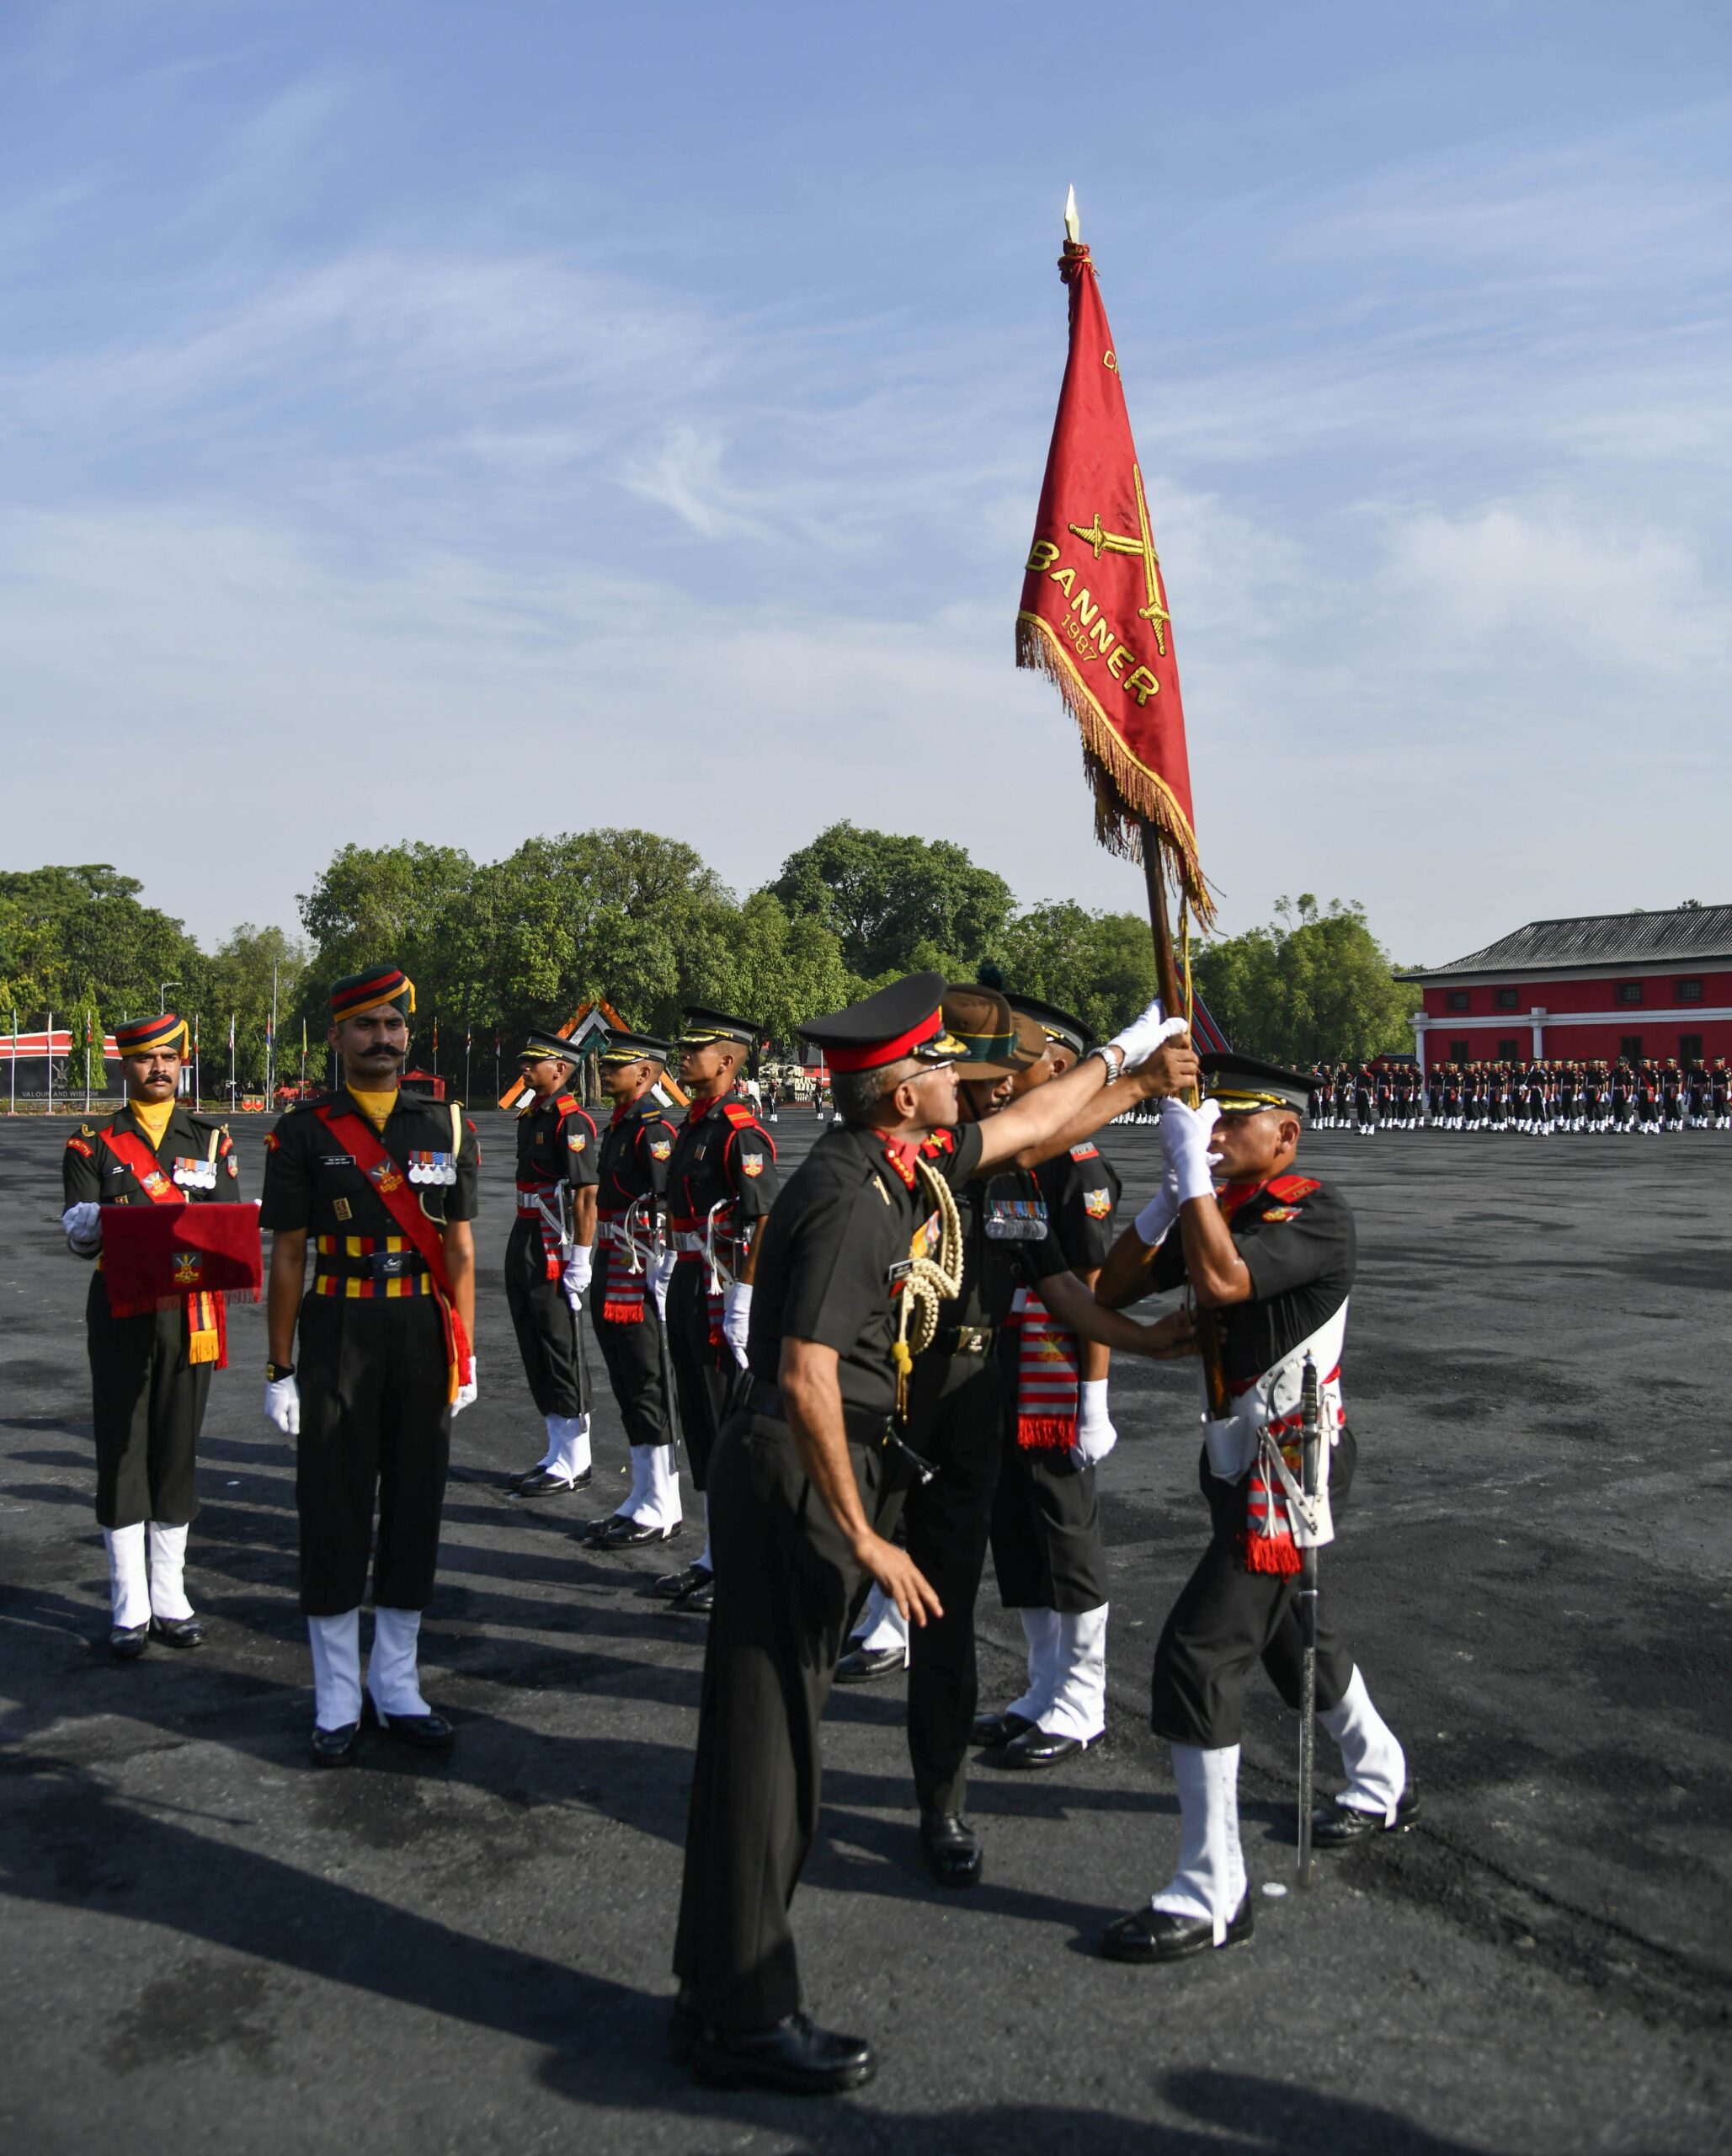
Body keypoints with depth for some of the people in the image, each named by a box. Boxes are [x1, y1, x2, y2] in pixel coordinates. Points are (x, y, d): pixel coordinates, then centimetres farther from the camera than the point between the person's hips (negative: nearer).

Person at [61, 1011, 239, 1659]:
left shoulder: (211, 1139, 8)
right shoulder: (92, 1144, 4)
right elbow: (76, 1235, -5)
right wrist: (102, 1221, -27)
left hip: (189, 1312, 2)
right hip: (121, 1310, -1)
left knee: (178, 1452, 8)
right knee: (122, 1453, 3)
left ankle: (170, 1602, 20)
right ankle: (129, 1610, 13)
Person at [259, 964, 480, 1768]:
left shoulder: (446, 1124, 6)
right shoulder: (304, 1130, 0)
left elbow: (459, 1249, 7)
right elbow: (287, 1256, 1)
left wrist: (464, 1355, 3)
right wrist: (280, 1369, -2)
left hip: (424, 1334, 2)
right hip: (337, 1334, -2)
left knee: (415, 1511, 10)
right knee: (335, 1517, 4)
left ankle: (397, 1690, 26)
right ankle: (336, 1704, 20)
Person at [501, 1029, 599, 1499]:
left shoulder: (571, 1121, -14)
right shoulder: (530, 1118, 15)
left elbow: (587, 1195, -19)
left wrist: (580, 1261, -22)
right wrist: (521, 1253, 20)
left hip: (556, 1250, -10)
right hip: (524, 1246, 10)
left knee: (562, 1355, -3)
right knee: (535, 1353, 13)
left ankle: (574, 1464, 7)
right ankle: (557, 1455, 23)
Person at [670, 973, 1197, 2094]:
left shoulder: (914, 1163, 7)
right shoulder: (850, 1197, -21)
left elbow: (1032, 1123, 23)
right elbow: (805, 1375, -25)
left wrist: (1137, 1069, 29)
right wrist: (865, 1540, -21)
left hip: (825, 1474, 10)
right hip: (795, 1478, -10)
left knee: (771, 1729, 17)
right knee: (767, 1736, 0)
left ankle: (720, 1991, 32)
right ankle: (744, 2017, 14)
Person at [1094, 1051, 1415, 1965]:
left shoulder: (1317, 1213, -18)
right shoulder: (1217, 1206, 5)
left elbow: (1222, 1281, -35)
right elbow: (1112, 1289, 0)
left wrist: (1192, 1167, -28)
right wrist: (1171, 1188, -10)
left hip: (1288, 1465, -9)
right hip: (1239, 1456, 9)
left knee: (1197, 1653, -13)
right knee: (1287, 1629, 26)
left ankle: (1212, 1897, -1)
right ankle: (1381, 1784, 51)